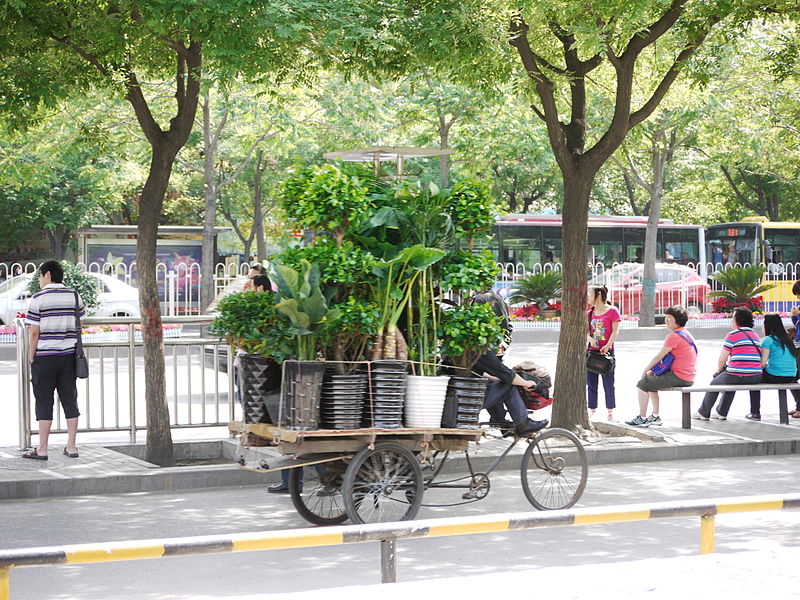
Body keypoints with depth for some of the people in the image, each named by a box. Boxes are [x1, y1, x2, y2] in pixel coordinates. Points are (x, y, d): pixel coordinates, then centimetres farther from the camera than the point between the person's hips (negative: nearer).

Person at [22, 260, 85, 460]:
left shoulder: (39, 298, -9)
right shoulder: (74, 296, 6)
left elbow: (34, 332, -11)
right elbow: (79, 327, 7)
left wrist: (31, 356, -3)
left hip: (44, 356, -4)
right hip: (68, 355, 4)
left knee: (44, 403, 1)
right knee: (70, 400, 9)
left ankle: (42, 449, 4)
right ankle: (71, 447, 11)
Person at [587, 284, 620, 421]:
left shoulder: (612, 311, -3)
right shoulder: (589, 314, 12)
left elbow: (615, 331, -8)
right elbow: (586, 332, 10)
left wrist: (608, 345, -21)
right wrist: (590, 339, -12)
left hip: (607, 352, -5)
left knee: (608, 384, 1)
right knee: (591, 384, 7)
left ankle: (610, 413, 9)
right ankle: (592, 412, 14)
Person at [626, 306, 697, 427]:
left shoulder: (674, 336, -17)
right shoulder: (686, 334, 15)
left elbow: (659, 357, -12)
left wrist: (646, 370, 2)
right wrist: (653, 370, 16)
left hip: (678, 377, -10)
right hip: (687, 377, 10)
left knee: (643, 384, -2)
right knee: (651, 381, 27)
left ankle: (642, 418, 3)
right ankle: (655, 417, 27)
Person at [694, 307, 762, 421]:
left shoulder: (733, 335, -7)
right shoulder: (755, 336, 15)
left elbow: (721, 360, -4)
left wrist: (719, 370, 17)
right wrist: (726, 368, 24)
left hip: (738, 377, -6)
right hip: (756, 378, 7)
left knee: (715, 382, 22)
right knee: (731, 380, 36)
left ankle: (703, 413, 36)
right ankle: (721, 412, 45)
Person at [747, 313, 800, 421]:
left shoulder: (768, 340, -7)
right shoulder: (786, 339, 12)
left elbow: (762, 363, -12)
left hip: (774, 376, -6)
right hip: (791, 377, 6)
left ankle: (755, 413, 12)